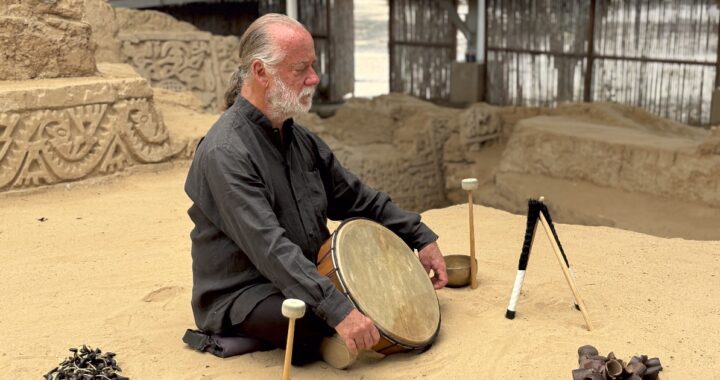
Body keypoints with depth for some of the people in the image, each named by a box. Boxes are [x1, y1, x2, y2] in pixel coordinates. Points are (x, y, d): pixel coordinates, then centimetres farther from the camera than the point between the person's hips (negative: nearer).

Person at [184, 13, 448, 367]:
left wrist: (421, 238, 3)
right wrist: (338, 310, -42)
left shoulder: (300, 138, 6)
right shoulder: (225, 153, -23)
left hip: (310, 276, 8)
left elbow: (358, 198, 13)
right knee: (322, 325, -35)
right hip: (242, 294, -8)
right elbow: (270, 248, -33)